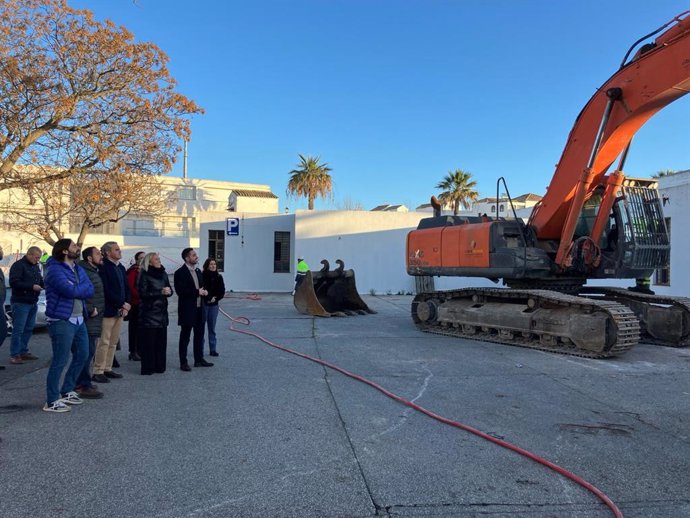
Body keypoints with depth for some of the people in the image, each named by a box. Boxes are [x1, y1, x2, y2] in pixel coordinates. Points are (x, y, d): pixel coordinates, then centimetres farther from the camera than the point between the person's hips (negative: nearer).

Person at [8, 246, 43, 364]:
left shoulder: (36, 266, 14)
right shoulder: (18, 265, -10)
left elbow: (40, 280, 22)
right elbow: (13, 282, -19)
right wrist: (32, 286, -22)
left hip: (33, 303, 8)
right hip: (21, 303, -8)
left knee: (29, 329, 12)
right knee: (18, 330, -5)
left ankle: (23, 352, 21)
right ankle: (14, 355, 0)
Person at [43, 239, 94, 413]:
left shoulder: (78, 269, 13)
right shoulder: (55, 270, -12)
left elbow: (90, 290, 3)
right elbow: (71, 291, -24)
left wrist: (76, 289, -13)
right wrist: (83, 287, -6)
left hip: (79, 320, 9)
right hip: (62, 321, -9)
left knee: (82, 355, 16)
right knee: (60, 361, -3)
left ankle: (67, 391, 31)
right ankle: (52, 401, 8)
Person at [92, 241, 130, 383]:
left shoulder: (121, 268, 15)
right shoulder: (103, 268, -10)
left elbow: (126, 288, 15)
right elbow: (106, 291, -17)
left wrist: (126, 306, 1)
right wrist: (122, 304, -14)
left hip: (120, 311, 8)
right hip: (108, 310, -8)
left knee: (113, 342, 12)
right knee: (104, 342, -4)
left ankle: (107, 369, 20)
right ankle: (98, 371, 4)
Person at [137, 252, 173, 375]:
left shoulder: (163, 274, 13)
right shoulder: (144, 275, -6)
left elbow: (169, 289, 15)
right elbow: (143, 293, -14)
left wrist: (168, 291, -9)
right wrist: (161, 292, -18)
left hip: (162, 312, 6)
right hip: (149, 313, -6)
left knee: (161, 340, 6)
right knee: (148, 341, -3)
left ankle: (159, 366, 14)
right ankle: (147, 368, 4)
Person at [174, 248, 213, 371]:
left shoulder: (198, 271, 12)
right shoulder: (180, 273, -11)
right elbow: (180, 291, -19)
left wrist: (204, 292, -1)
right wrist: (197, 292, -19)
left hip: (200, 308, 7)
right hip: (187, 310, -7)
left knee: (199, 335, 13)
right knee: (185, 337, 3)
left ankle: (199, 360, 24)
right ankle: (183, 363, 10)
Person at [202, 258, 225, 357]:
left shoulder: (219, 277, 5)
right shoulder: (202, 276, -7)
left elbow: (222, 291, 5)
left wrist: (215, 298, -9)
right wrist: (208, 298, -12)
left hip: (214, 305, 4)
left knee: (212, 328, 8)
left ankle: (212, 349, 12)